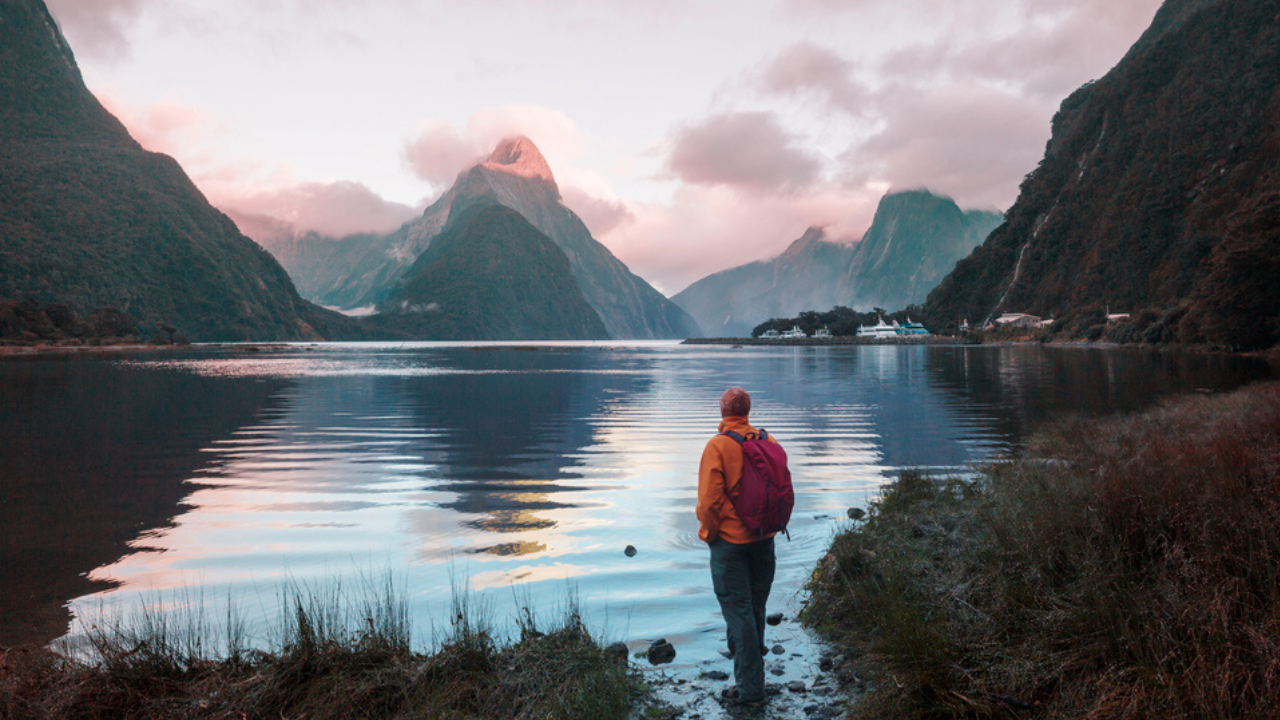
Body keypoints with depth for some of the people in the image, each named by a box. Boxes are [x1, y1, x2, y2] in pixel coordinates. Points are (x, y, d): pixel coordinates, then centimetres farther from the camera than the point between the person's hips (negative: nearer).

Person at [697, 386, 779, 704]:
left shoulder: (717, 446, -16)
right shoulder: (768, 441, 0)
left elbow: (710, 498, -18)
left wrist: (708, 532, -2)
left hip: (730, 539, -5)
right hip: (764, 536, 6)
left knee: (738, 610, 1)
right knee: (756, 605, 22)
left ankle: (750, 687, 4)